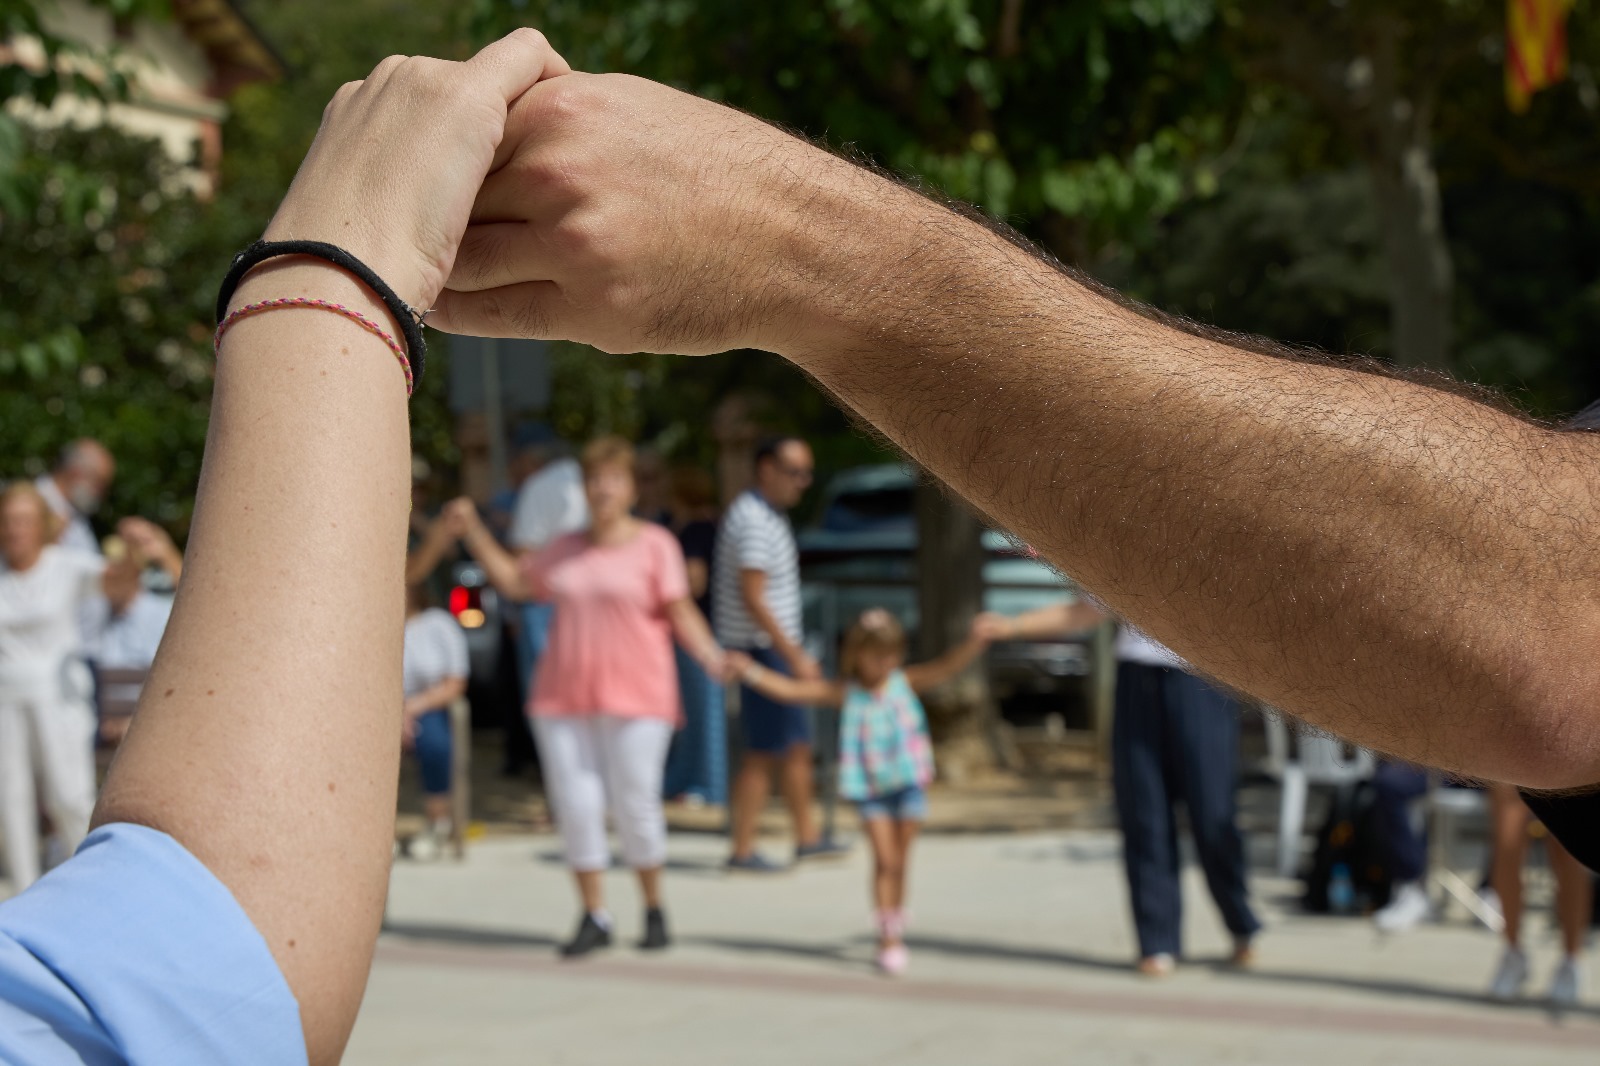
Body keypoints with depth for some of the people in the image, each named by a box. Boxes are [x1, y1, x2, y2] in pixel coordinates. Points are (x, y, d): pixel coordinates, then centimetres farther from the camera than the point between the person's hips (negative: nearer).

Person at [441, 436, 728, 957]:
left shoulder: (655, 544, 2)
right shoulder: (567, 549, 16)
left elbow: (680, 612, -3)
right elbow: (512, 579, 25)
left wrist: (712, 657, -18)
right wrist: (471, 531, 19)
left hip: (633, 698, -4)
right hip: (563, 697, 4)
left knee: (635, 804, -5)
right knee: (575, 806, -1)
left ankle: (654, 910, 15)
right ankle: (593, 917, 10)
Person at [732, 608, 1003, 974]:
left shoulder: (907, 682, 0)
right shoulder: (846, 693, -1)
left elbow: (948, 666, -12)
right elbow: (791, 690, -1)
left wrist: (976, 640, -28)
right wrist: (752, 672, -10)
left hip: (909, 782, 1)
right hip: (869, 787, -1)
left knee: (900, 860, 7)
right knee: (885, 859, -7)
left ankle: (895, 930, 25)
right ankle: (888, 940, -3)